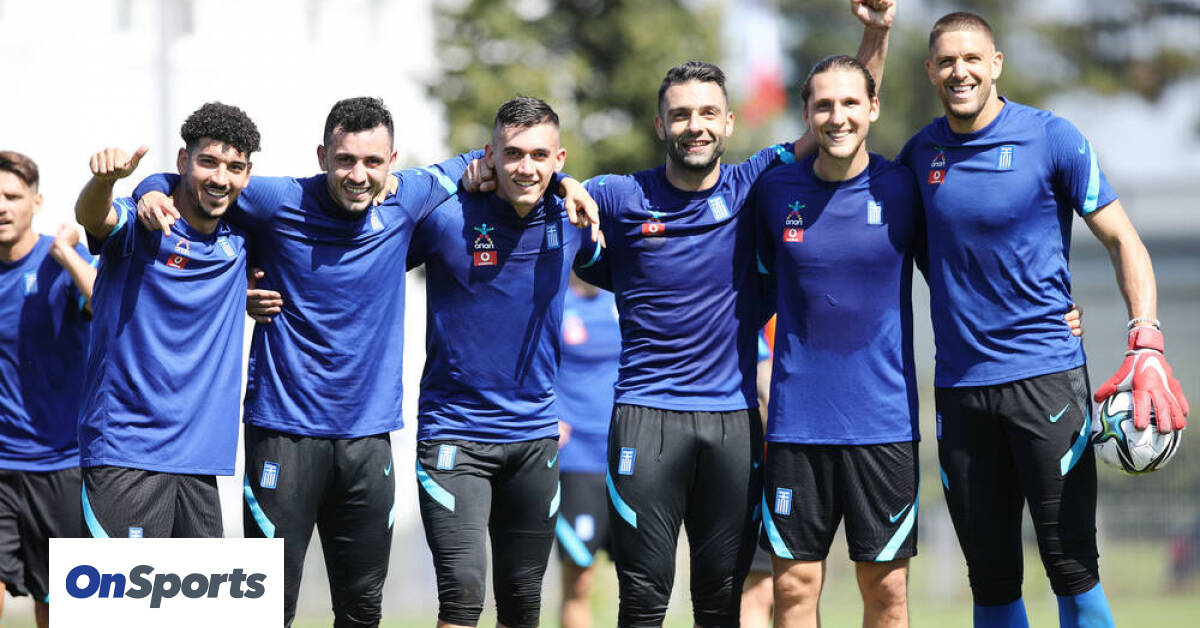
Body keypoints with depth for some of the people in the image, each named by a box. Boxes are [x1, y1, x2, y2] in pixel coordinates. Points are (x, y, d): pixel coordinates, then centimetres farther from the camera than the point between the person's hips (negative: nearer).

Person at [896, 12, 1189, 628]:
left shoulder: (1051, 138, -3)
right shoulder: (921, 151, 7)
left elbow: (1122, 241, -3)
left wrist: (1146, 346, -16)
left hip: (1045, 371, -4)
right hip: (959, 385, 4)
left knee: (1071, 564, -8)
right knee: (990, 577, 6)